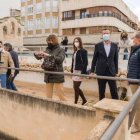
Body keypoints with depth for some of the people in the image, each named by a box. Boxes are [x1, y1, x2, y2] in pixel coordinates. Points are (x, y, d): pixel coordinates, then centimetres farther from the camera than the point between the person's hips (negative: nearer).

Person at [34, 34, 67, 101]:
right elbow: (38, 58, 16)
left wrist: (49, 55, -31)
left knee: (61, 96, -3)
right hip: (48, 76, 5)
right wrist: (36, 54, -6)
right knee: (48, 97, 12)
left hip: (57, 76, -5)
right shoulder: (47, 50, 12)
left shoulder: (60, 50, -2)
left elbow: (60, 59, -21)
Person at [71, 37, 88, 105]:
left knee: (76, 87, -1)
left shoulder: (83, 51, -10)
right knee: (76, 87, 13)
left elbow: (85, 62, -14)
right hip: (75, 71, 8)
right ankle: (84, 100, 29)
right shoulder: (75, 51, 13)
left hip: (79, 71, -8)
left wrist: (83, 72, -19)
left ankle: (75, 102, 14)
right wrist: (72, 70, 12)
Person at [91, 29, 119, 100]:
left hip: (111, 72, 1)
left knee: (114, 91, 4)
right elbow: (94, 59, 2)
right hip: (101, 72, -1)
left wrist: (116, 71, 5)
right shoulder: (98, 45, -1)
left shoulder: (114, 45, 3)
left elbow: (116, 59, 6)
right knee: (101, 91, 9)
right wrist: (92, 71, 1)